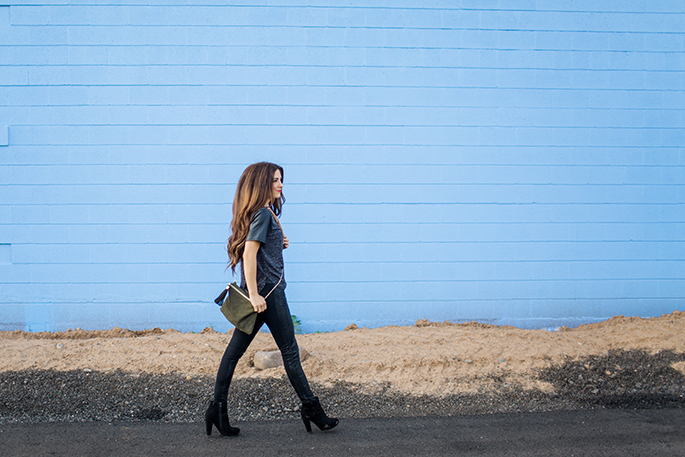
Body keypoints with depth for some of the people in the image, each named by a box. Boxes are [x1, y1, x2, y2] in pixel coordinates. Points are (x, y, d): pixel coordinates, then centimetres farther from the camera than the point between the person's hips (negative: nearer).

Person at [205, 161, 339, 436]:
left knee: (235, 349, 7)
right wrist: (254, 295, -23)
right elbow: (249, 253, -21)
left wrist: (279, 245, 8)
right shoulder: (263, 214, -13)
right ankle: (310, 407, 13)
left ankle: (218, 409, 10)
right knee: (289, 351, 1)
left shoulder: (263, 213, 16)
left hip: (258, 292, 10)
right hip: (268, 290, -10)